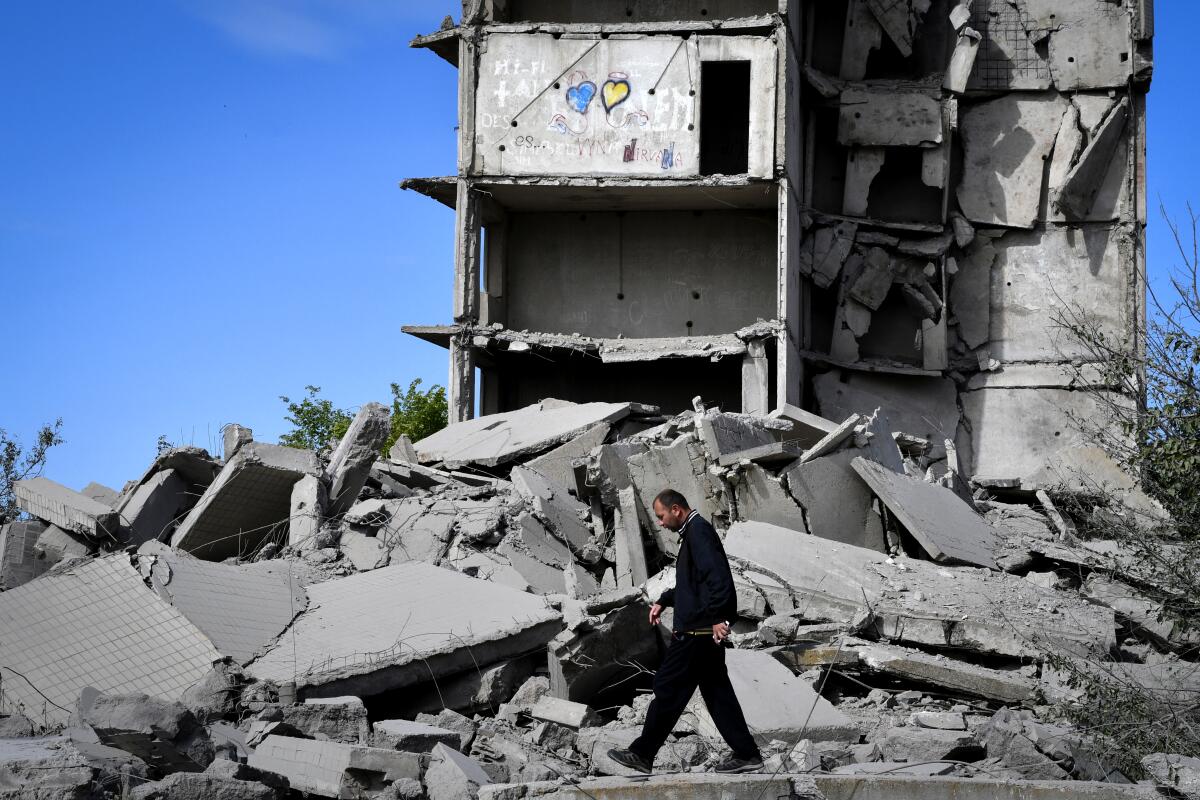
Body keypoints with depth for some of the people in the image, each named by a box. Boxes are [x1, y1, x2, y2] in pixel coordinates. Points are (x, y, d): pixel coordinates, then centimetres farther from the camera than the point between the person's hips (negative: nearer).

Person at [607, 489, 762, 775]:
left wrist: (717, 617, -27)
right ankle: (746, 754, 10)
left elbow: (717, 577, -25)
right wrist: (663, 601, 25)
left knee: (667, 690, -3)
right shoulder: (692, 532, 19)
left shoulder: (698, 532, -14)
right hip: (704, 631, 11)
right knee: (717, 691, 10)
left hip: (695, 631, -11)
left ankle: (642, 754, 3)